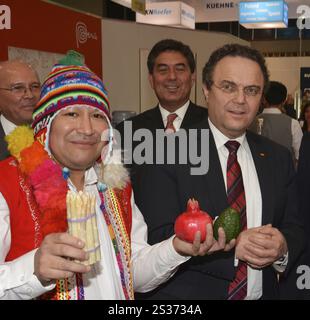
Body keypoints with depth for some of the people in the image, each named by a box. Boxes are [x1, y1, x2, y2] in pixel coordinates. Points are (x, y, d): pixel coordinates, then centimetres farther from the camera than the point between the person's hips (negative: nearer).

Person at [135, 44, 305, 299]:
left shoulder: (278, 158, 2)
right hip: (188, 293, -4)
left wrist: (282, 248, -17)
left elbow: (294, 229, 4)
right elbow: (157, 237, -18)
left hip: (262, 293, 5)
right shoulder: (170, 153, -13)